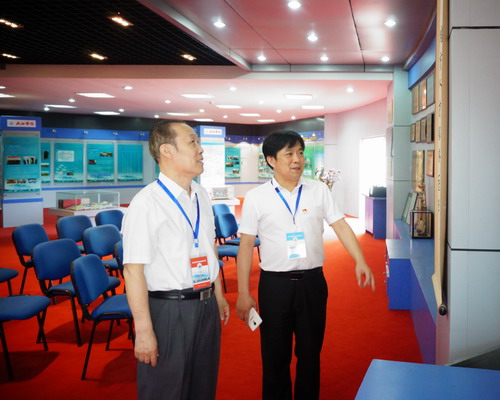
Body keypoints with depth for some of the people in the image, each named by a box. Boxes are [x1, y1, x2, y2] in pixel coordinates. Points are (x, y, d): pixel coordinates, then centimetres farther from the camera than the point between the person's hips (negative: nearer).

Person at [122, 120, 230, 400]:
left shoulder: (201, 196, 7)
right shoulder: (146, 204, -18)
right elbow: (133, 270, -20)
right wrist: (144, 330, -21)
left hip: (207, 305, 7)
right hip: (169, 310, -7)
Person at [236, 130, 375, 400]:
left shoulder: (319, 190, 3)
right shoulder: (256, 197, -3)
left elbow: (341, 226, 1)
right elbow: (246, 246, -2)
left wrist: (360, 262, -14)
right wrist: (243, 294, -3)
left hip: (312, 281, 2)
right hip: (275, 284, -2)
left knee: (310, 354, 14)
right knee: (275, 357, 9)